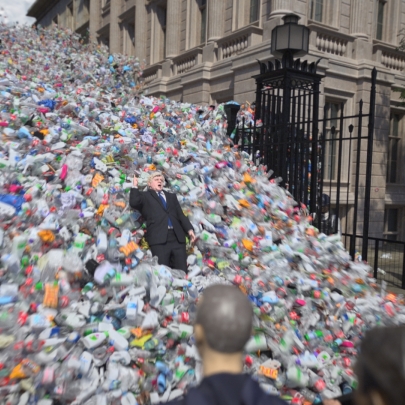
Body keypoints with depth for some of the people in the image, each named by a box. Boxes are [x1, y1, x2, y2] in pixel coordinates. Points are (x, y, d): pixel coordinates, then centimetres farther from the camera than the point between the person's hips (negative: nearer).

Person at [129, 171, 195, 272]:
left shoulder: (171, 196, 28)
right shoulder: (145, 196, 16)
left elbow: (181, 215, 18)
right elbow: (134, 203, -6)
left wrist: (189, 229, 3)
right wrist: (135, 187, 4)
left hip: (177, 237, 4)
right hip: (159, 238, -4)